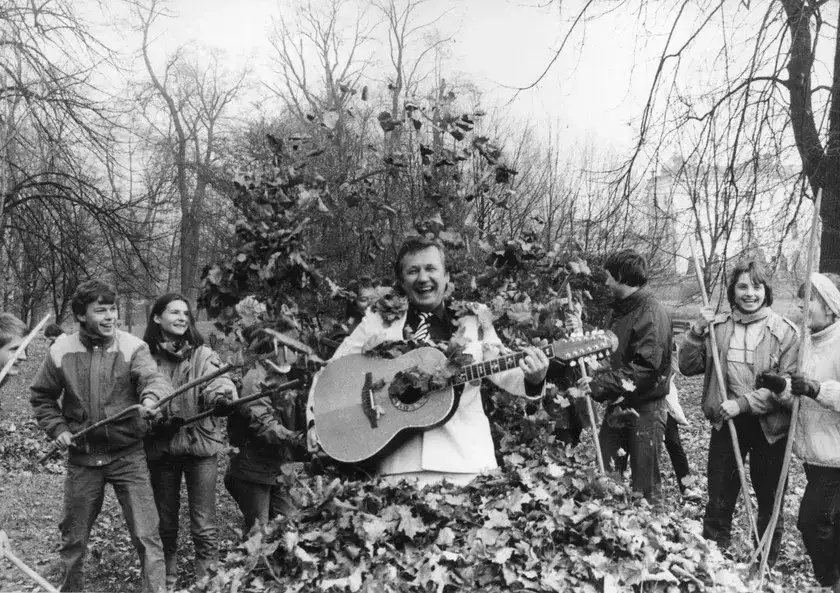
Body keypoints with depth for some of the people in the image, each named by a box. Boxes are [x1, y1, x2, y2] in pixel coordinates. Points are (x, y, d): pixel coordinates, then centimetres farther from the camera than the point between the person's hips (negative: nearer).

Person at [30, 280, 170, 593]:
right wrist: (57, 428, -2)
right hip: (82, 458, 3)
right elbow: (42, 396, 12)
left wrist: (151, 399, -49)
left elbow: (153, 377, -27)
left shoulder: (132, 347, -9)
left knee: (146, 535, -5)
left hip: (128, 455, -2)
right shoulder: (61, 351, -2)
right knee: (73, 536, 18)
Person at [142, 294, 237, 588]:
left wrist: (223, 395, -42)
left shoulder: (203, 355, -1)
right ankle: (167, 579, 35)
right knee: (166, 524, 16)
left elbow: (216, 380, -19)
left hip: (200, 445, -1)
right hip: (161, 448, 1)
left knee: (203, 526, 1)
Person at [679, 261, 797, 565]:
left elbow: (787, 386, -13)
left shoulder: (784, 332, -9)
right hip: (726, 423, 2)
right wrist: (697, 333, -15)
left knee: (770, 503, 14)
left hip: (769, 428, -2)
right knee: (718, 502, 11)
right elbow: (688, 367, 0)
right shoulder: (717, 326, 0)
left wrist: (743, 403, -22)